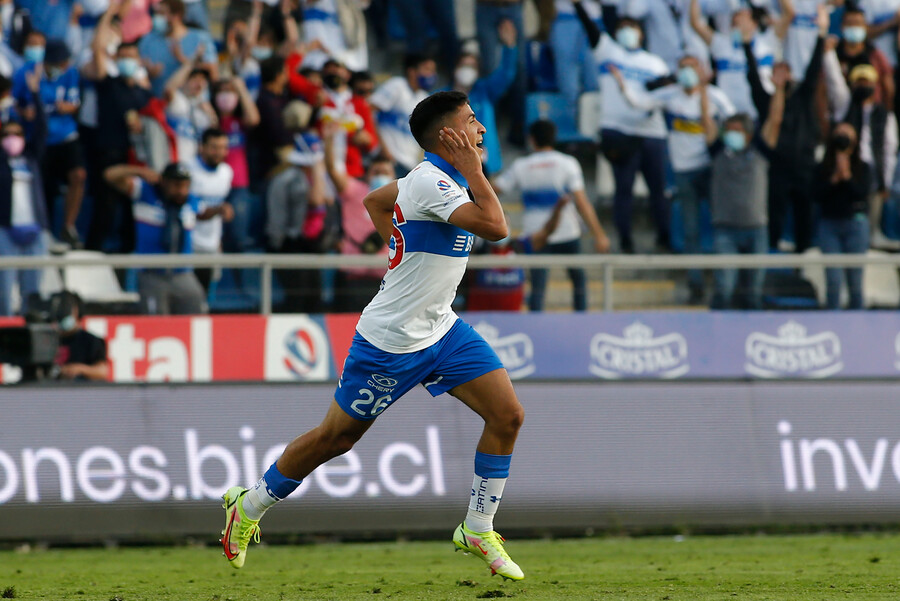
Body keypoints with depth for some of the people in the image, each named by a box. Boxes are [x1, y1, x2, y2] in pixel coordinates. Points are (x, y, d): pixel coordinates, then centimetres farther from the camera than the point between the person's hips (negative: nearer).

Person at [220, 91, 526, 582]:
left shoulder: (434, 177, 7)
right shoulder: (430, 183, -23)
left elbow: (375, 200, 24)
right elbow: (495, 227, -34)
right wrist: (473, 169, -24)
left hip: (440, 330, 9)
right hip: (392, 342, -9)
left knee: (507, 415, -5)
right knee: (336, 437, 6)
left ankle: (477, 531, 7)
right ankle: (249, 506, 26)